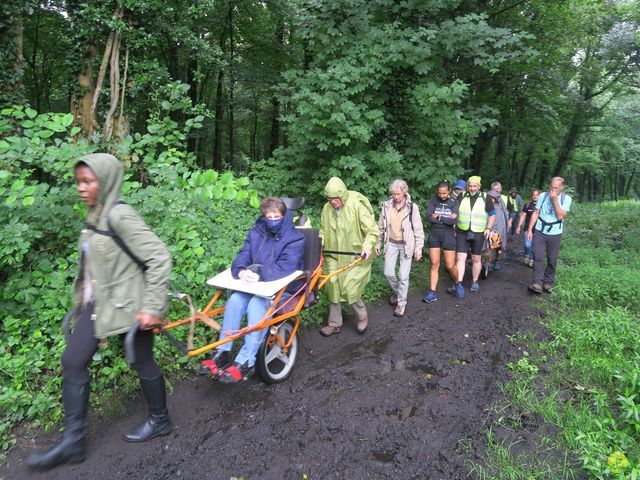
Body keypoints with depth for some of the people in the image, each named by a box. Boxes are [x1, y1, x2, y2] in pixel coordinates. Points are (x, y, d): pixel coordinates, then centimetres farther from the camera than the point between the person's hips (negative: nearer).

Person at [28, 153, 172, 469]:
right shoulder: (95, 215, 7)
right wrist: (85, 299, 24)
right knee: (72, 362, 8)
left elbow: (159, 258, -24)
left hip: (126, 306, -9)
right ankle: (73, 441, 22)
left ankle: (160, 421, 32)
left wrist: (152, 307, -23)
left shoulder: (120, 215, -20)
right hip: (98, 304, 9)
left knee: (143, 363, 8)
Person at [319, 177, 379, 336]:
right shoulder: (327, 209, -1)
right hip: (334, 256, 5)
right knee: (332, 288, 7)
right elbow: (323, 230, 13)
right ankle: (334, 324, 25)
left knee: (350, 290, -7)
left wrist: (367, 246, -28)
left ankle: (362, 317, 23)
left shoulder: (357, 207, -16)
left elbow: (372, 230, -13)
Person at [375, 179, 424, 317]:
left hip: (406, 245, -3)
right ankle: (396, 292, 34)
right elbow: (381, 226, 7)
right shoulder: (386, 205, -3)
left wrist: (419, 248, -8)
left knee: (403, 276, 0)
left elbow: (418, 229, -7)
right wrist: (378, 243, 10)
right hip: (391, 243, 3)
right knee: (388, 273, 4)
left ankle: (401, 303, 15)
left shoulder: (412, 207, -11)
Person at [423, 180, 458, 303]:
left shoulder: (454, 202, -1)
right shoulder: (434, 200, 0)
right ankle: (432, 293, 4)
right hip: (434, 234, 1)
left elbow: (454, 221, -13)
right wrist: (447, 218, -13)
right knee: (434, 264, 1)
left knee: (450, 266, 1)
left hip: (448, 235, -1)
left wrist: (439, 217, -11)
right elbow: (429, 217, -12)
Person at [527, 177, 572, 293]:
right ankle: (537, 283, -10)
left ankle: (548, 282, 17)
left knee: (552, 260, 5)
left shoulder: (566, 199, -3)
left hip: (555, 234, 0)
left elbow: (560, 216, -14)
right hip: (539, 232, 0)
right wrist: (530, 230, 1)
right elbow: (535, 213, 4)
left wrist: (555, 200, -16)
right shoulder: (543, 196, 1)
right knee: (538, 257, -8)